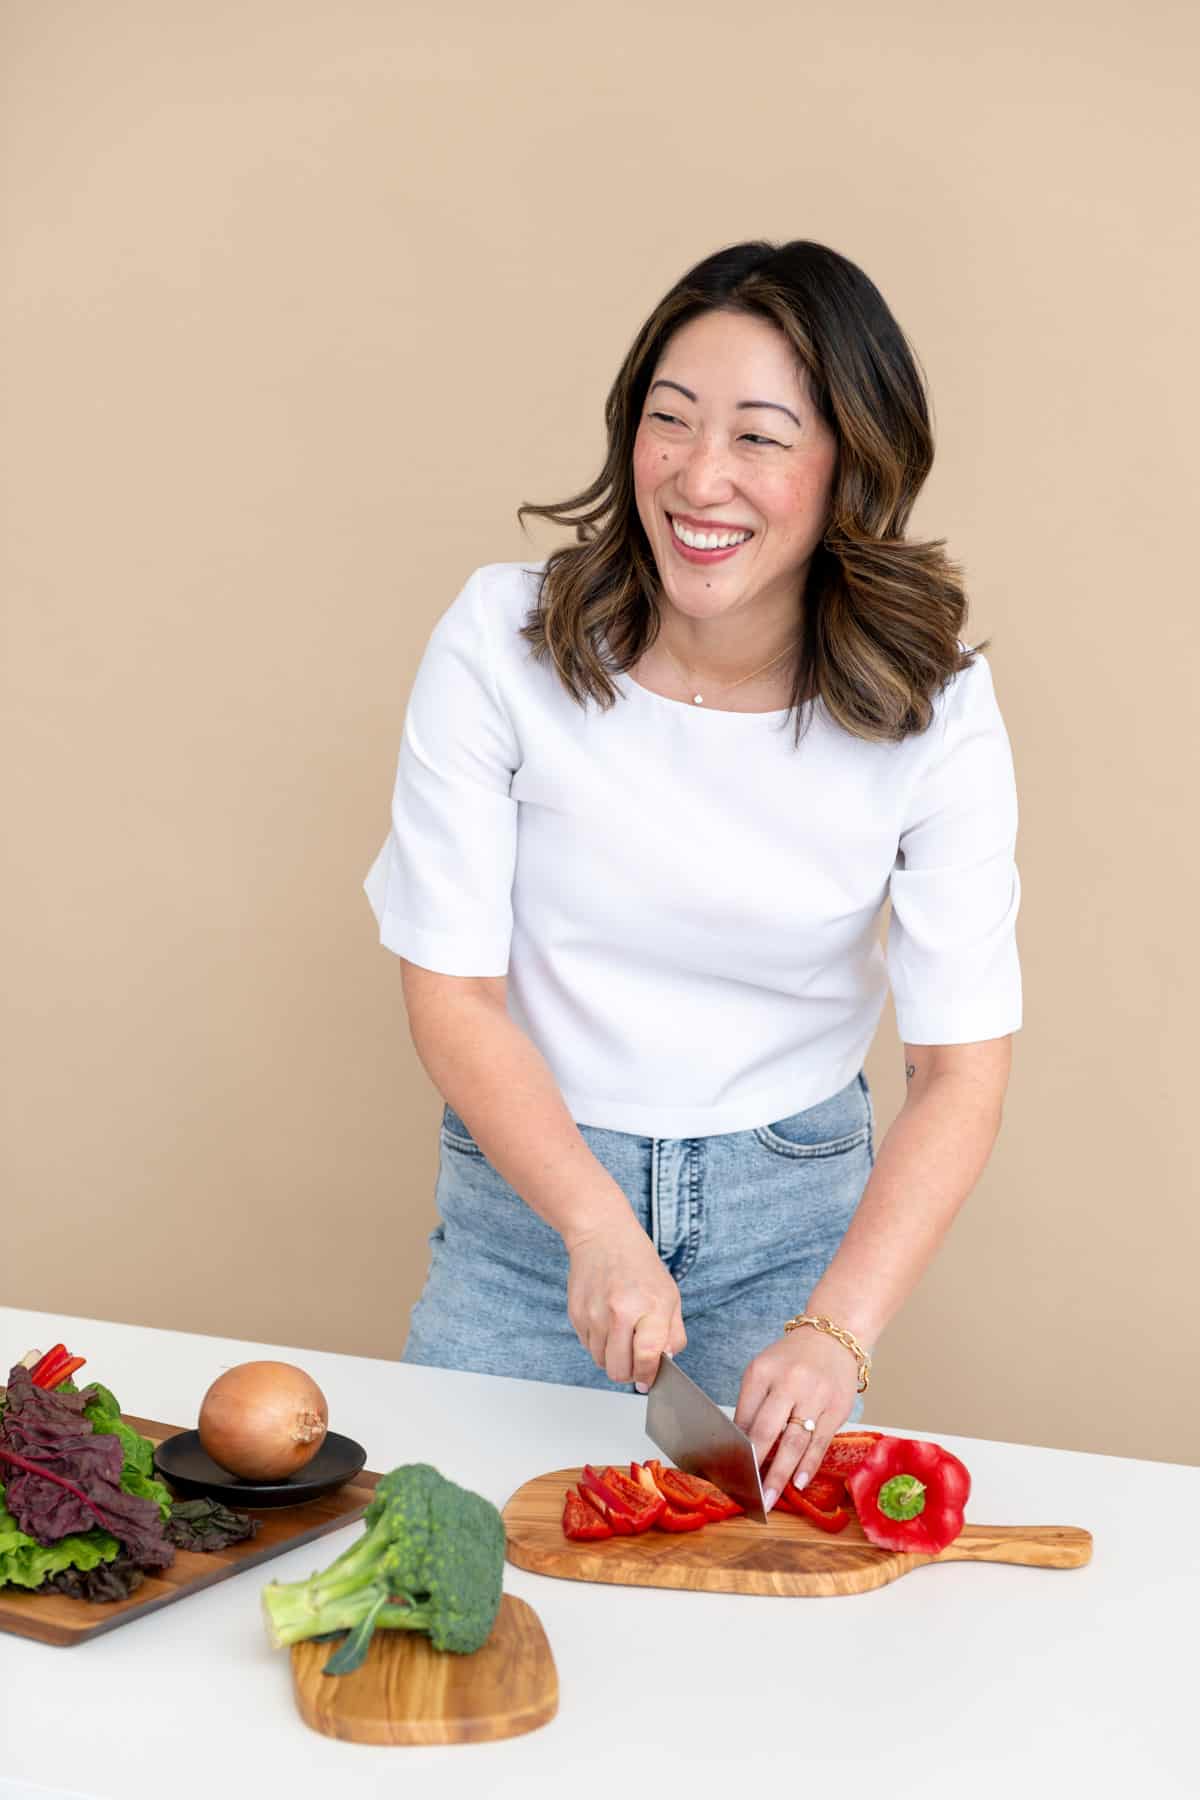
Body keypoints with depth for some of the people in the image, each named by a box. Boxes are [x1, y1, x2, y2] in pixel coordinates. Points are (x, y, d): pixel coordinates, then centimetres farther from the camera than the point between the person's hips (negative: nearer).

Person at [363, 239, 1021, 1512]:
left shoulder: (933, 706, -16)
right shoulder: (500, 641, -18)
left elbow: (962, 1062, -14)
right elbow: (450, 988, -13)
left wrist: (837, 1332, -26)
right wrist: (597, 1225, -25)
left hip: (792, 1202, 0)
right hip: (532, 1171, 0)